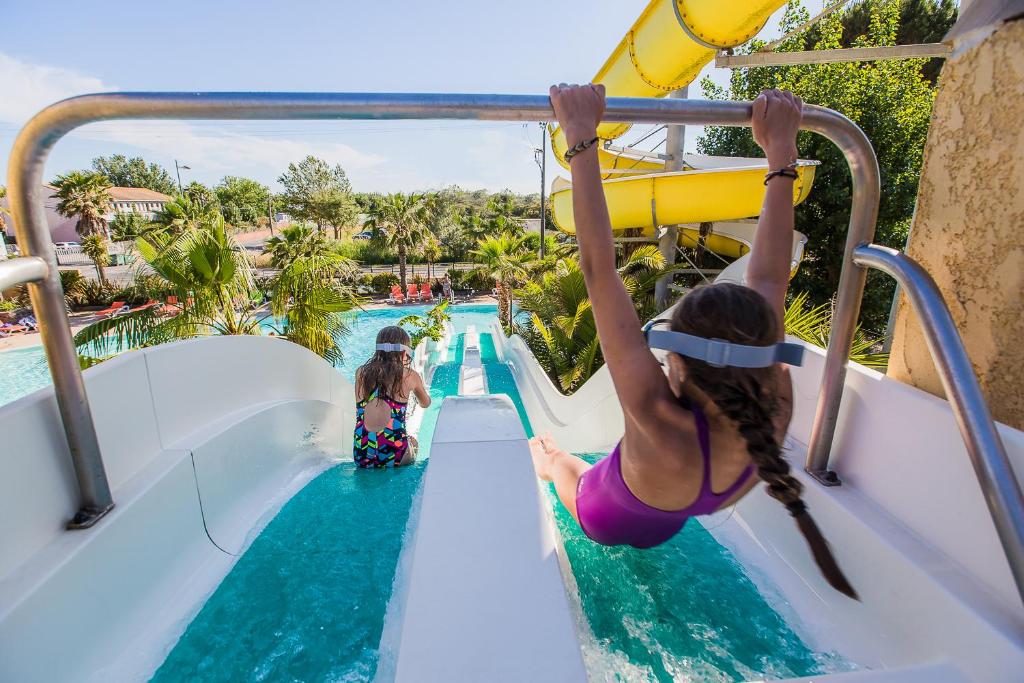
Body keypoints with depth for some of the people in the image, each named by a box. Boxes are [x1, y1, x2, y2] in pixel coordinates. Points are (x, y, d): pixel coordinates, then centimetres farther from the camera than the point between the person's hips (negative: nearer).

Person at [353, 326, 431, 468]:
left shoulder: (361, 372, 3)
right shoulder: (410, 376, -3)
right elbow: (425, 403, 17)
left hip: (361, 457, 3)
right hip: (393, 457, -2)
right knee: (413, 441, 35)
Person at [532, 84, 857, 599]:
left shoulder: (661, 425, -52)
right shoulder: (775, 414, -37)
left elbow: (598, 270, -55)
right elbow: (769, 279, -29)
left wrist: (581, 138, -49)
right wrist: (780, 151, -24)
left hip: (601, 518, -3)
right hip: (662, 529, 3)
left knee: (556, 458, 31)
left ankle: (547, 463, 64)